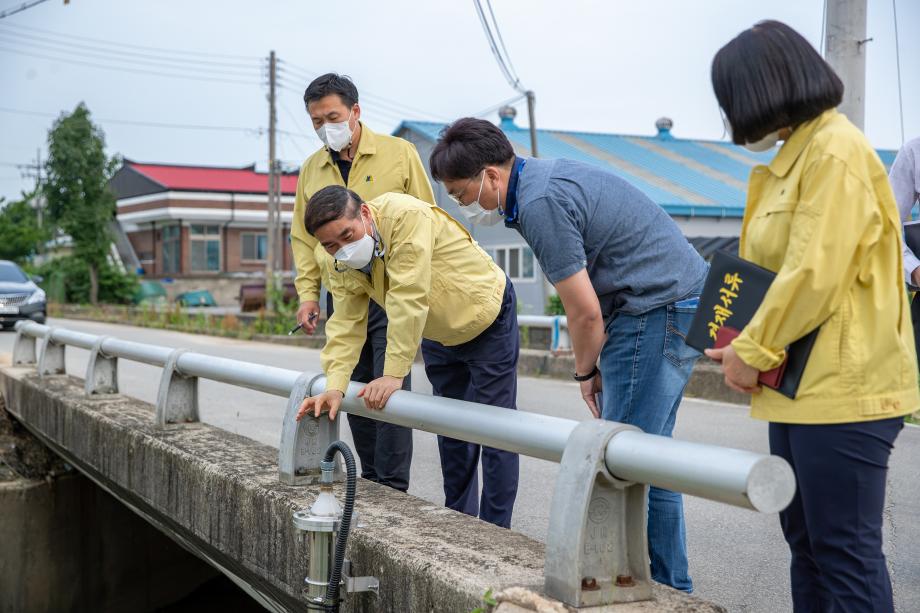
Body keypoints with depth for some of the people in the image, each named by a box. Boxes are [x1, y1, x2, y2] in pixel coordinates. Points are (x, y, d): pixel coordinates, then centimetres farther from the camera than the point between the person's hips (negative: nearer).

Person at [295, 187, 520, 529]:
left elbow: (408, 300, -39)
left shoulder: (407, 216, -37)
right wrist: (335, 387, -29)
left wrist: (393, 375, -38)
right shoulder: (339, 263, -15)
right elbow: (345, 325, -15)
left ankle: (495, 530, 7)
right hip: (438, 335, 7)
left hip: (485, 317, -7)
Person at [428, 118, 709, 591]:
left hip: (657, 308, -10)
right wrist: (592, 366, 13)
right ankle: (669, 586, 23)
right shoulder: (543, 176, 14)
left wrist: (585, 372, 1)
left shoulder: (540, 204, -19)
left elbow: (585, 312, -17)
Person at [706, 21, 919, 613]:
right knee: (806, 539, 16)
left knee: (845, 550, -3)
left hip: (842, 387, -10)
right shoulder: (798, 153, 16)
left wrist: (753, 352, -11)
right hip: (802, 385, 10)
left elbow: (814, 277, -20)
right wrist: (749, 344, 6)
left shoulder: (835, 152, -14)